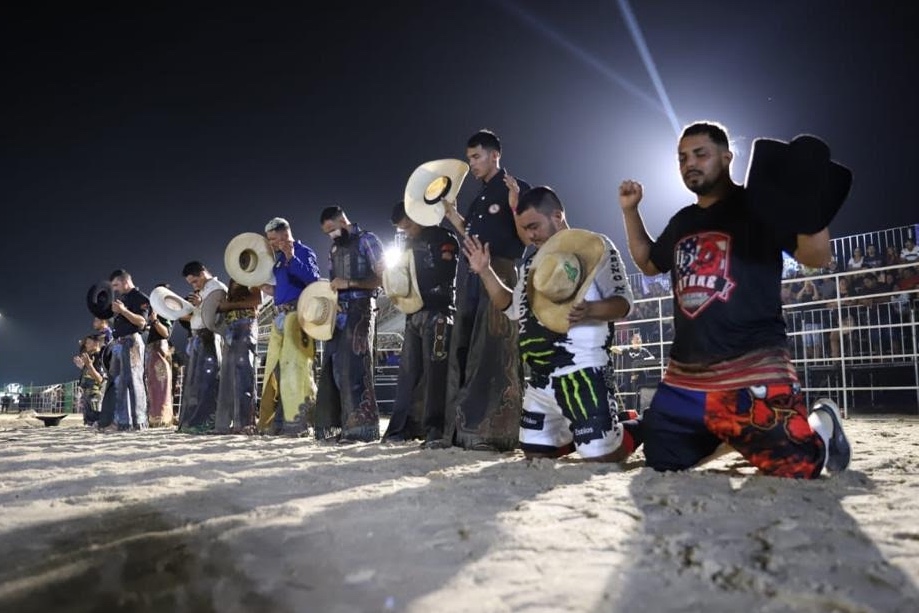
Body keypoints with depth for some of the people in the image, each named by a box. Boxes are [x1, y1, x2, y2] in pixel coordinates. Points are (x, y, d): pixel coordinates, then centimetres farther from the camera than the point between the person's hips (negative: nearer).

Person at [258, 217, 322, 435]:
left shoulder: (303, 252, -2)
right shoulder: (279, 258, 21)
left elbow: (313, 280, -17)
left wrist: (291, 257, -22)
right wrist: (272, 291, 10)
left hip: (297, 314, -9)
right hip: (280, 316, 9)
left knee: (294, 367, -14)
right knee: (276, 368, 8)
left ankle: (299, 420, -12)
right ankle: (275, 421, 13)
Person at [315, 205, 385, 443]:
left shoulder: (366, 240, 0)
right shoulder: (334, 249, 20)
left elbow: (382, 277, -7)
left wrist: (349, 283, -14)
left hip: (359, 310, -7)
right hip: (338, 312, 7)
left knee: (354, 367, -12)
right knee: (332, 368, 4)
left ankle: (360, 427, -9)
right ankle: (336, 424, 9)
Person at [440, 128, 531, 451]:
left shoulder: (517, 187, 1)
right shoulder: (478, 197, 24)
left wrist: (515, 204, -20)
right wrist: (452, 215, 19)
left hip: (500, 275, -8)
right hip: (472, 276, 8)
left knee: (496, 351, -11)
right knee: (465, 351, 6)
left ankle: (498, 431, -9)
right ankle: (464, 428, 11)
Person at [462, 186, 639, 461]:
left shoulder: (596, 247, -5)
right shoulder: (533, 261, 18)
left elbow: (623, 302, -9)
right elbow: (513, 307, 24)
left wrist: (590, 310, -29)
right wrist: (485, 272, 14)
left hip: (581, 370, -8)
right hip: (540, 376, 8)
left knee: (601, 456, -11)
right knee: (535, 452, 13)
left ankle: (639, 430, 19)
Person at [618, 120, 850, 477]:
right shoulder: (682, 222, 17)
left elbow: (817, 257, -10)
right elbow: (648, 263, 31)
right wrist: (630, 211, 20)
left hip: (752, 365, -6)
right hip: (686, 371, 7)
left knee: (795, 467, -17)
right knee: (660, 464, 7)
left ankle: (822, 424, 18)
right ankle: (720, 434, 32)